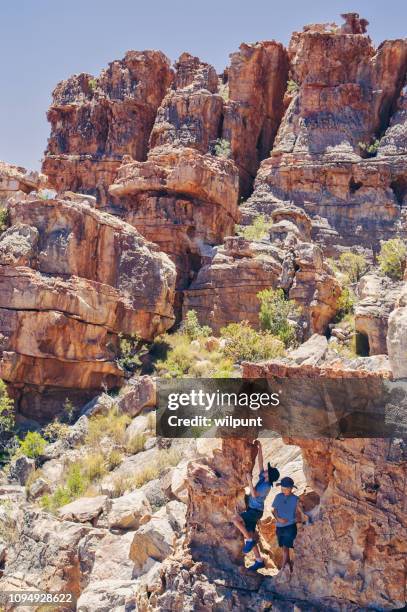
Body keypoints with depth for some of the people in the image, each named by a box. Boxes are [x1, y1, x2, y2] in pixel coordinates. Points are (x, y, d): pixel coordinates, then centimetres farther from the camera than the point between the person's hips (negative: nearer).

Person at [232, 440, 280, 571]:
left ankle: (249, 540, -14)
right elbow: (260, 461, 7)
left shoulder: (267, 486, -18)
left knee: (235, 519, -28)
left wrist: (249, 480, -26)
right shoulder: (263, 478, 4)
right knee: (249, 536, 6)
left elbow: (254, 495, -27)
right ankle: (259, 561, 15)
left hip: (255, 512, -8)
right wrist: (259, 448, -1)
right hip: (251, 511, 8)